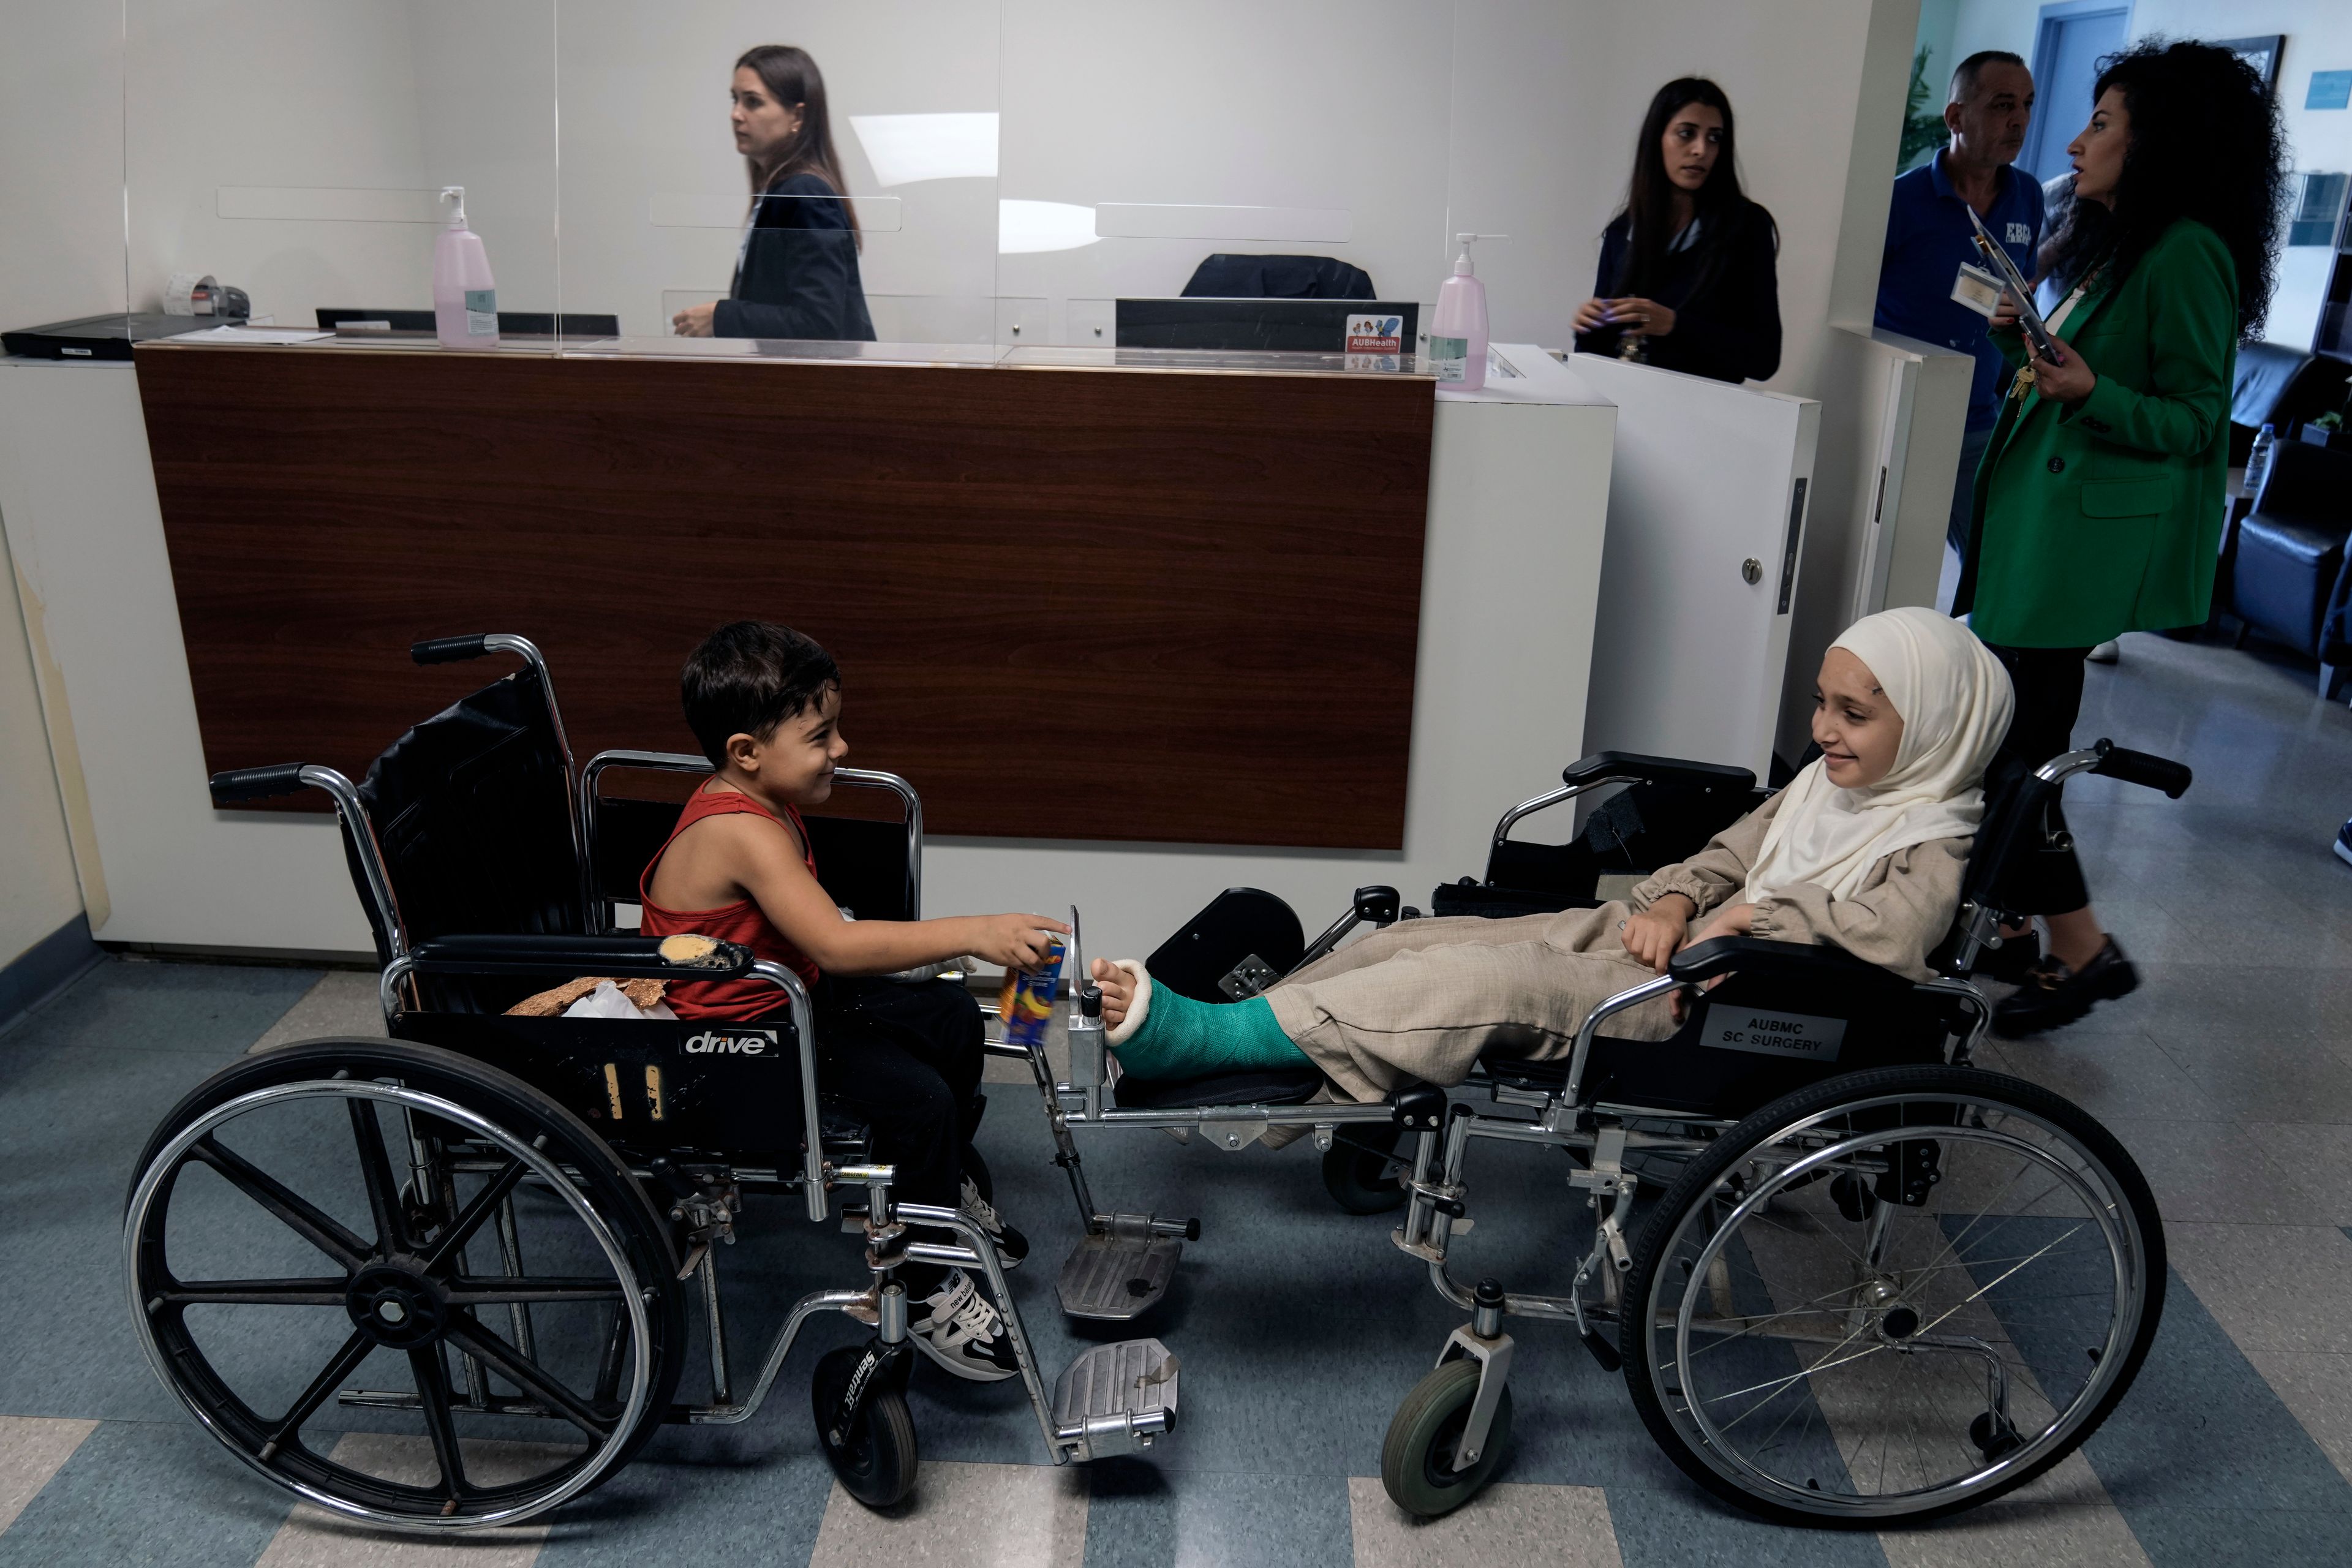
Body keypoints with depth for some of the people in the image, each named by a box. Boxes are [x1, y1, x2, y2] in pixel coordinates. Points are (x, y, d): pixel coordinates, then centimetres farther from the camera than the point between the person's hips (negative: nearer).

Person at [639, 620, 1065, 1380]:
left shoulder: (753, 802, 0)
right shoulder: (743, 833, -32)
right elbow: (838, 944, -41)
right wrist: (973, 933, -42)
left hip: (789, 992, 10)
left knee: (950, 1018, 12)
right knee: (917, 1098, -21)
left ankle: (945, 1189, 34)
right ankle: (926, 1293, -1)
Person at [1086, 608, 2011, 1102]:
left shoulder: (1932, 847, -5)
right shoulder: (1825, 786, 20)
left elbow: (1891, 934, -25)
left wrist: (1758, 911, -14)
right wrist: (1673, 902, 2)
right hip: (1661, 945, 9)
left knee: (1499, 979, -31)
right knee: (1422, 941, -8)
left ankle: (1198, 1036, -36)